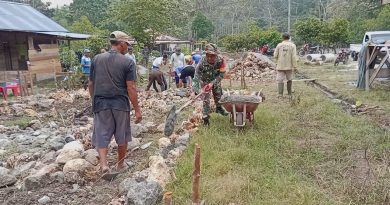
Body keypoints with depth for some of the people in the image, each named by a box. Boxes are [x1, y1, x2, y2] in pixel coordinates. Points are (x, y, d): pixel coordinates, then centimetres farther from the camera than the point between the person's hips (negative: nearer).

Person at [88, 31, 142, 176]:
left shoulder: (97, 59, 3)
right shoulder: (128, 62, -8)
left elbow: (91, 84, 7)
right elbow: (131, 88, -12)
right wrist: (137, 110, -6)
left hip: (100, 104, 2)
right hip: (120, 104, -2)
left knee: (101, 135, 10)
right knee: (122, 136, 15)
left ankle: (104, 164, -4)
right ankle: (120, 164, 29)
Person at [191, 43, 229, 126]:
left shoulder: (221, 60, -34)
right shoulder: (202, 62, -37)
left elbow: (221, 75, -26)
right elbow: (196, 77, -37)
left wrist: (212, 83, -37)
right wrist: (194, 91, -47)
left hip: (216, 81, 3)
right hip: (205, 81, -3)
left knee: (218, 95, 21)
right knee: (206, 99, -6)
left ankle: (219, 108, 50)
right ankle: (206, 117, 8)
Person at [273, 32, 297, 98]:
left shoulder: (279, 45, -3)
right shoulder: (292, 45, -4)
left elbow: (275, 55, -2)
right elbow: (294, 57, -11)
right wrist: (295, 66, -7)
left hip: (280, 66, -1)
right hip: (289, 66, 1)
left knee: (280, 80, 0)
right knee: (289, 79, 17)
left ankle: (280, 94, -7)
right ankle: (289, 93, 27)